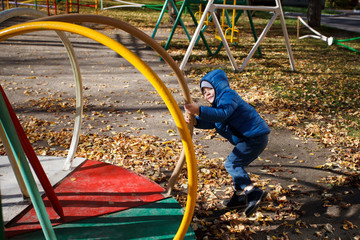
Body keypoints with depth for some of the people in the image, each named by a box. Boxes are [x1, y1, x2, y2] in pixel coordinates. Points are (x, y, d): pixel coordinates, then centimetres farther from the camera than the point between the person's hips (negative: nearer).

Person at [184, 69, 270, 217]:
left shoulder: (228, 95, -11)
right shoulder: (219, 102, 22)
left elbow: (221, 114, -31)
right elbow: (210, 123, 9)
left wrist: (199, 111, -41)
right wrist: (195, 121, -10)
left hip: (255, 137, -11)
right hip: (253, 138, 11)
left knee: (232, 164, -12)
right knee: (236, 165, 19)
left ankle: (252, 192, -17)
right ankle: (240, 196, 30)